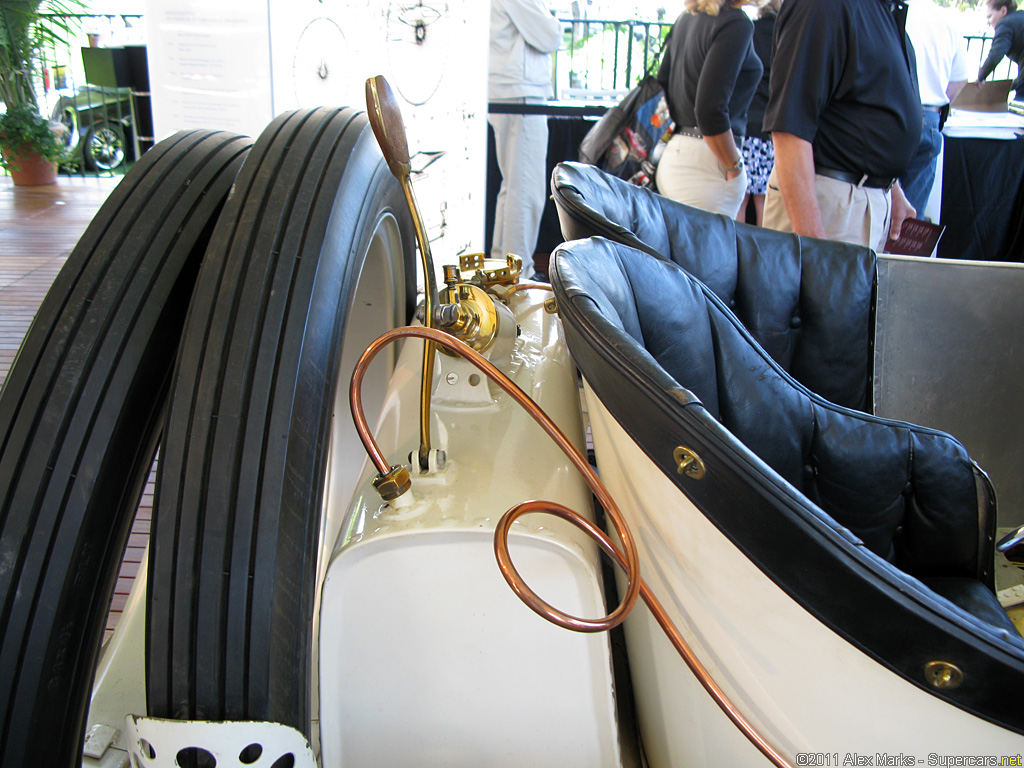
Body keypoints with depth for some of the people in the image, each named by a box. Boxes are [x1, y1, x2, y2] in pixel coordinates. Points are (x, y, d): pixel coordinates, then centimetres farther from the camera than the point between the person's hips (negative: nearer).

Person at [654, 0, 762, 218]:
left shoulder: (685, 18, 13)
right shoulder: (736, 23, -12)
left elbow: (662, 83, 20)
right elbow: (710, 109, -21)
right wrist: (734, 168, -10)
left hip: (672, 154, 8)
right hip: (704, 164, -8)